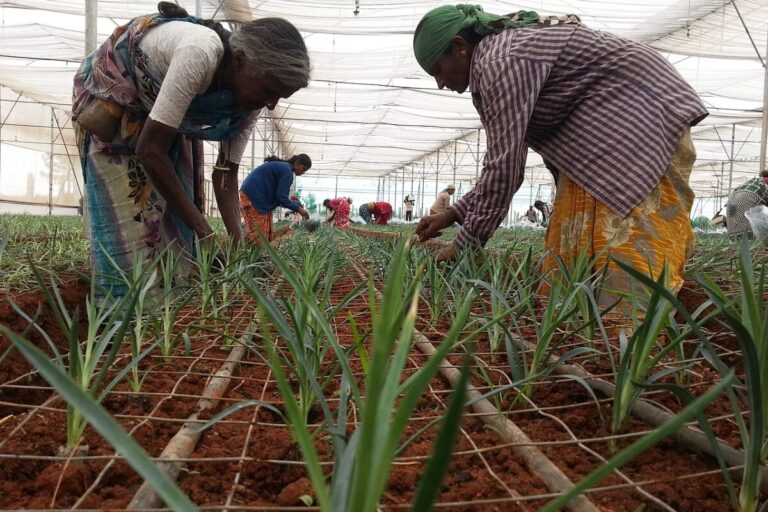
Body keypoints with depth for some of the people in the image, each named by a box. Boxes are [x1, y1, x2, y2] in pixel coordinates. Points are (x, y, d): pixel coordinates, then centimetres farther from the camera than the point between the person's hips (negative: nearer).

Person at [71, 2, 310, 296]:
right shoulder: (201, 53, -39)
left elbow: (226, 173, -10)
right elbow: (150, 149, -38)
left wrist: (237, 241, -24)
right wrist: (205, 234, -35)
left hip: (163, 115, 6)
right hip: (111, 96, -6)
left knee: (177, 226, 0)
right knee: (131, 220, -13)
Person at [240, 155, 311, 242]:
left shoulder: (281, 166, 18)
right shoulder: (287, 171, -12)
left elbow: (277, 195, 19)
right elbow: (281, 197, -16)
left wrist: (294, 205, 13)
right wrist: (298, 208, -6)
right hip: (254, 198, -10)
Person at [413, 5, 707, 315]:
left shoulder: (501, 61, -20)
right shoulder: (500, 58, 12)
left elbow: (504, 164, -24)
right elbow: (507, 158, 15)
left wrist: (466, 243, -17)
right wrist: (455, 213, 11)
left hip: (639, 115, -10)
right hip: (605, 127, 10)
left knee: (633, 234, -17)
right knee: (576, 239, 4)